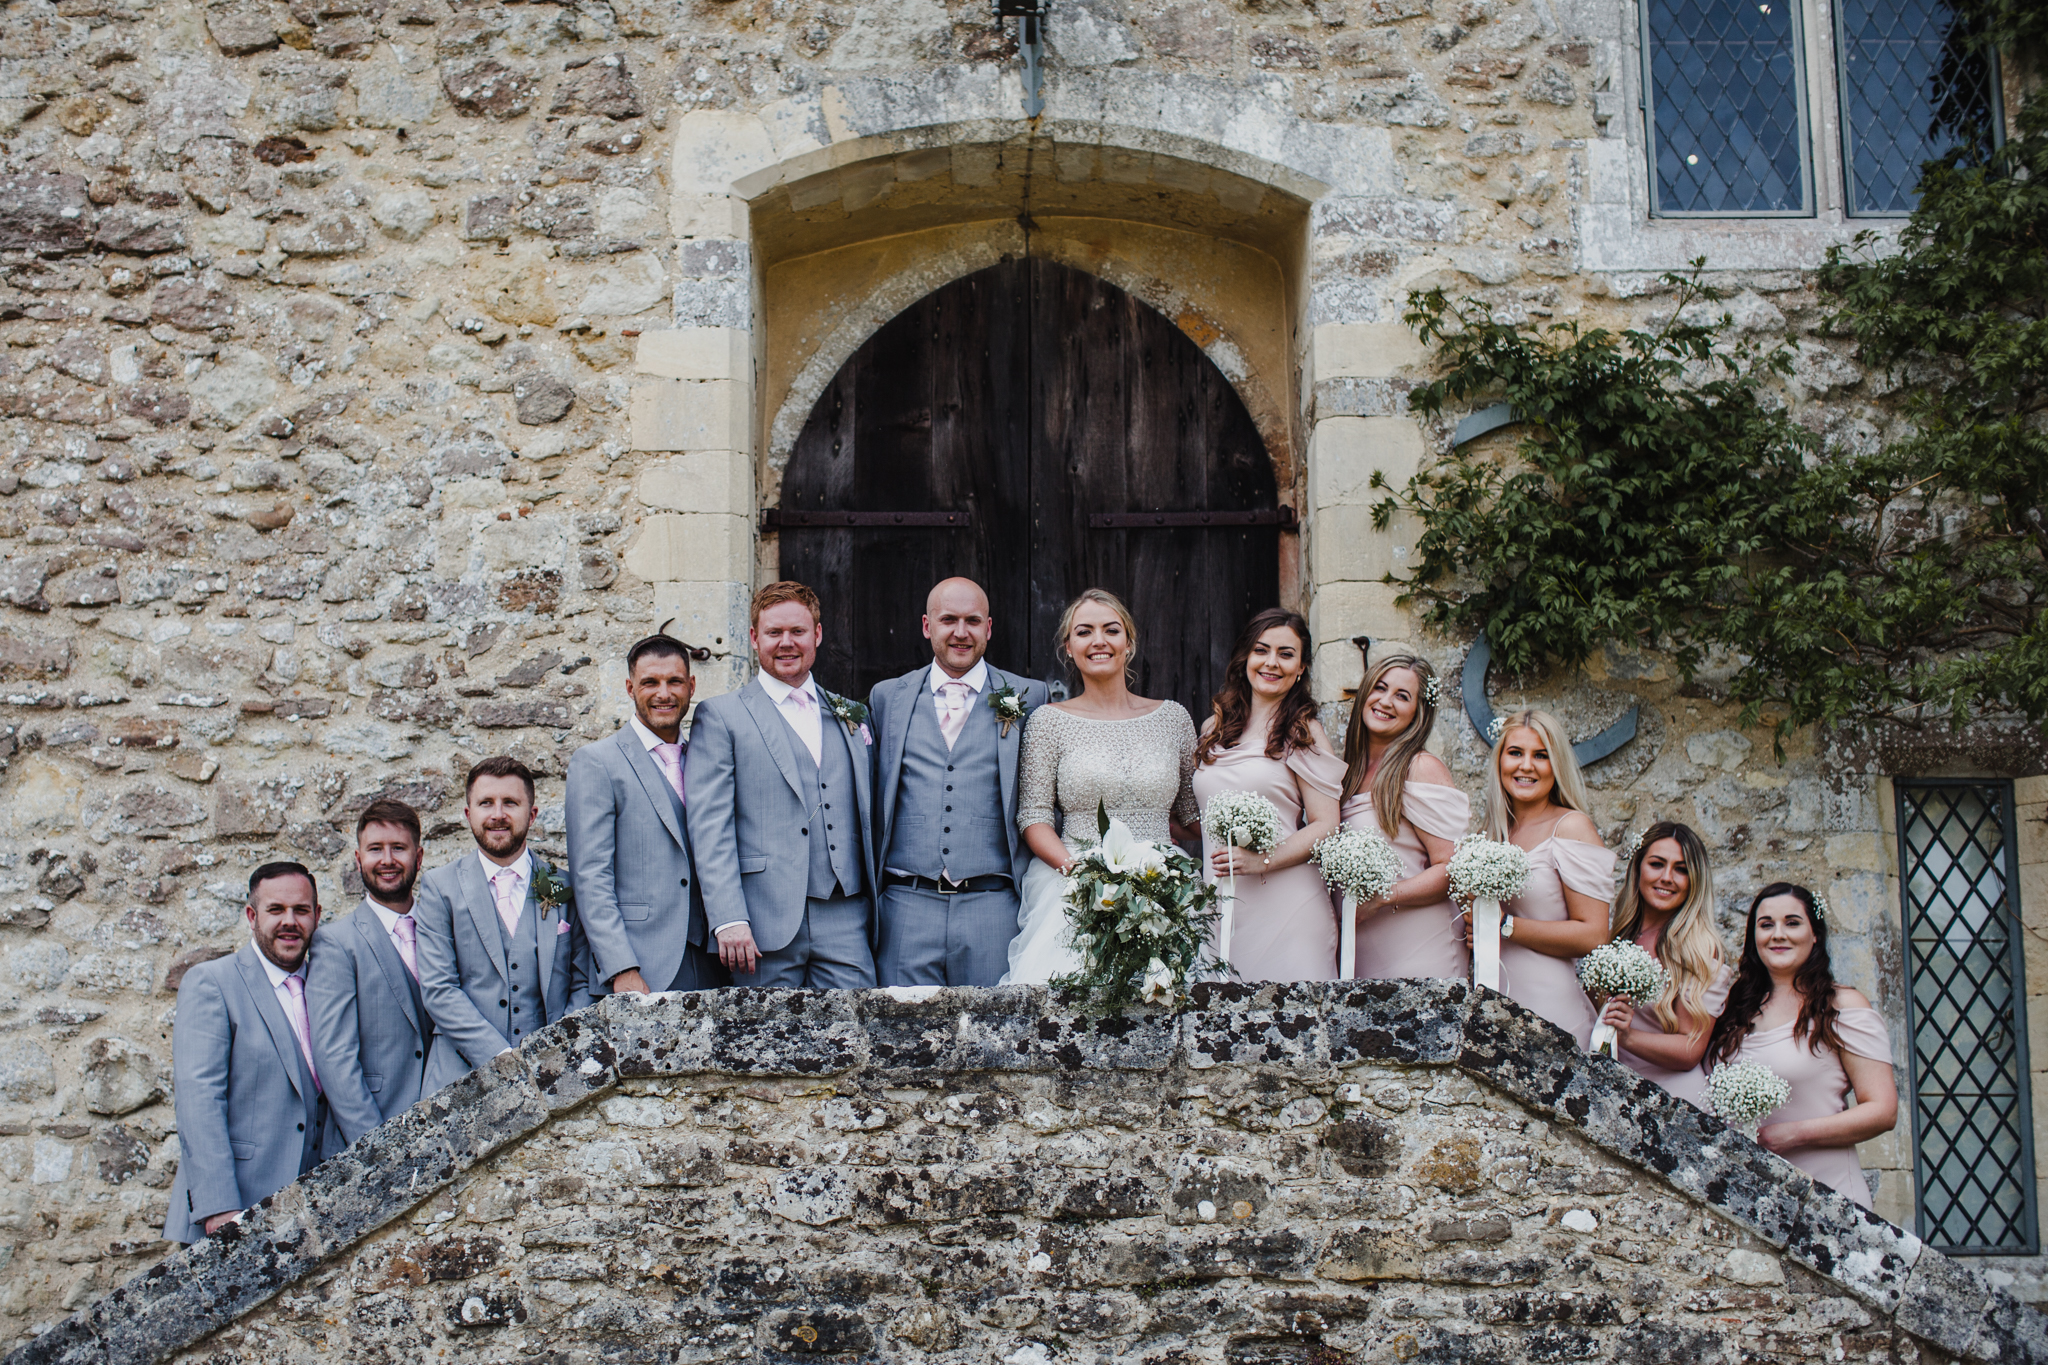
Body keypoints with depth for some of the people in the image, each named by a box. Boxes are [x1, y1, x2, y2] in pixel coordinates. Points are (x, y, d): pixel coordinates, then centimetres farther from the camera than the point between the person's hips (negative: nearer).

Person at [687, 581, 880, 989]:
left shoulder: (852, 716, 18)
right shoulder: (719, 717, 4)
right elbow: (709, 827, -4)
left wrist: (881, 911, 11)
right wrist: (728, 920, -13)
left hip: (845, 921, 3)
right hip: (766, 921, -3)